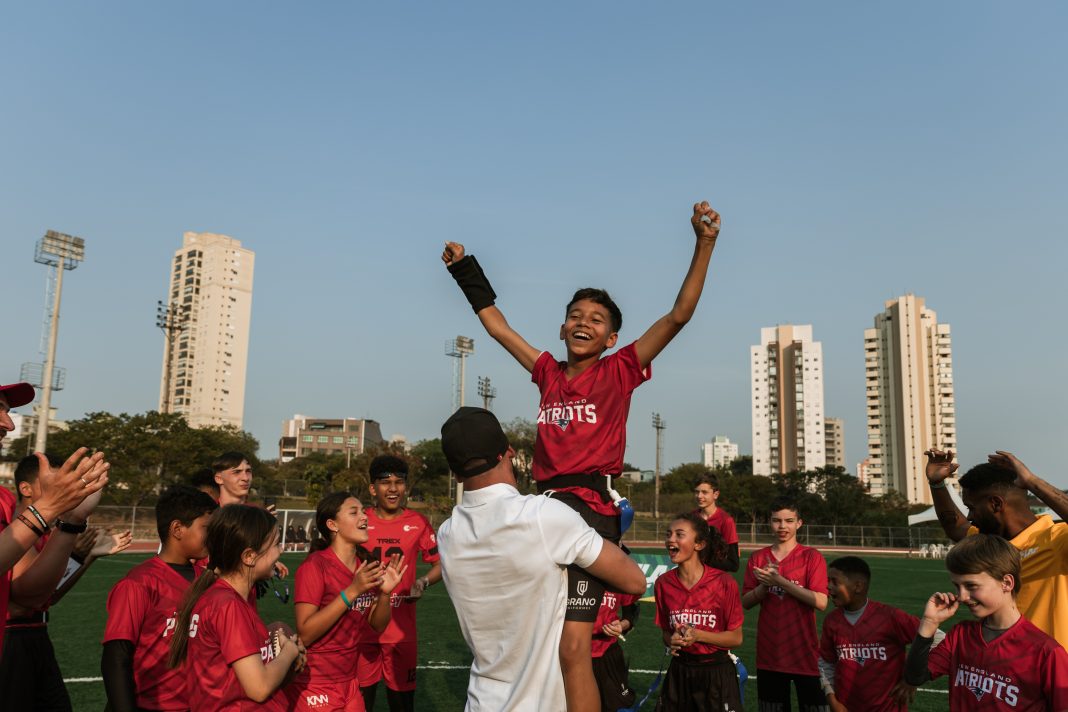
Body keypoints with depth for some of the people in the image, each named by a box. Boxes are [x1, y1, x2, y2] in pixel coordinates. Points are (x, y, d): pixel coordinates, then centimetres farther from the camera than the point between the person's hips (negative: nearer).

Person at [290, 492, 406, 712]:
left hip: (350, 683, 6)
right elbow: (304, 634, -22)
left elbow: (377, 626, 7)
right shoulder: (315, 566, -17)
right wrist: (351, 592, -27)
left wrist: (385, 593, -12)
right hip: (314, 686, -6)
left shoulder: (367, 567, 2)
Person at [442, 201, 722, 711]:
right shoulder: (548, 373, 14)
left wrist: (704, 244, -10)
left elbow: (678, 315, -3)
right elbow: (497, 326, 26)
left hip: (590, 507, -5)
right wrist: (465, 269, 32)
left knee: (572, 648, -12)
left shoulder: (619, 371, 3)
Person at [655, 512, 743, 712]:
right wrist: (672, 641, -13)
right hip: (679, 672, 3)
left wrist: (698, 635, -20)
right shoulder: (663, 584, -5)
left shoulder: (724, 582, -15)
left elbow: (736, 637, -8)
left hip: (717, 673, -3)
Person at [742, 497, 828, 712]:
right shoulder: (758, 558, 6)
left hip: (804, 653, -3)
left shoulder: (812, 557, -5)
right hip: (769, 654, 3)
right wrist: (766, 584, -15)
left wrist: (780, 581, -20)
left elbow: (820, 602, -16)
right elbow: (746, 602, 3)